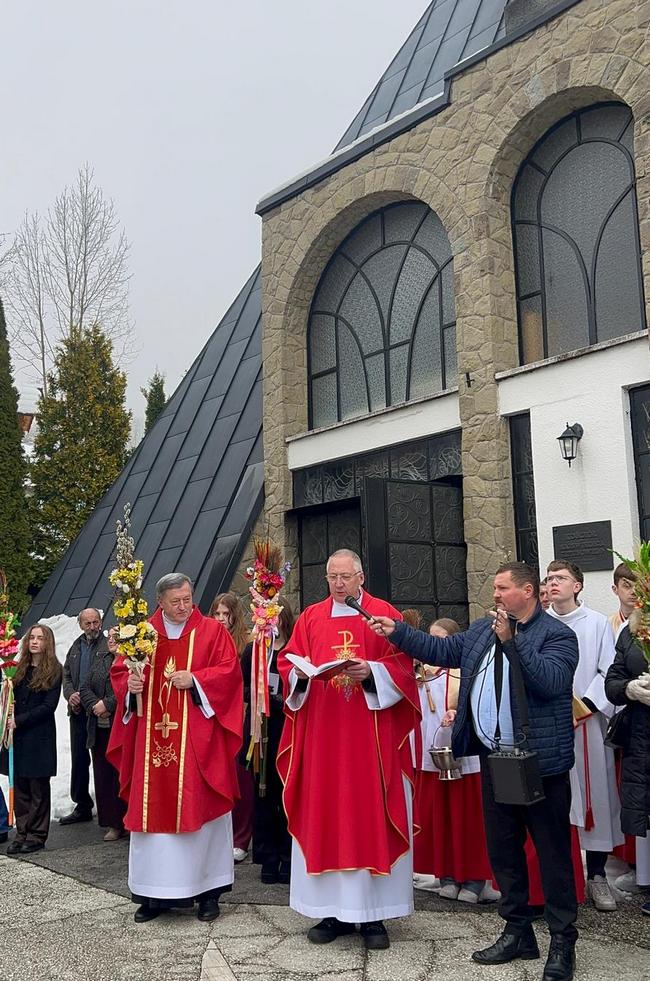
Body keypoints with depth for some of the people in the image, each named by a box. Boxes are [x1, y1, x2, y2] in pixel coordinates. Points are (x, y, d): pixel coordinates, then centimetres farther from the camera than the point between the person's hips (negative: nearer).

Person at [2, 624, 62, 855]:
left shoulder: (53, 671, -4)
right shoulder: (20, 668, 11)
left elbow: (48, 706, -9)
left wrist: (19, 720, -14)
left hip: (40, 736, -5)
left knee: (39, 788, 3)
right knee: (20, 787, 7)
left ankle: (37, 836, 10)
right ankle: (22, 833, 16)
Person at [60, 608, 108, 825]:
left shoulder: (108, 646, -7)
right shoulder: (75, 648, 16)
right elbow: (66, 675, 17)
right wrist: (70, 695, -1)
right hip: (78, 711, 7)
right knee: (78, 759, 12)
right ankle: (82, 806, 24)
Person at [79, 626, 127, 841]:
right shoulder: (100, 658, 16)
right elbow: (85, 688, 11)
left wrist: (107, 704, -15)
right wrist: (95, 705, -6)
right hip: (100, 729, 7)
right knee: (104, 775, 8)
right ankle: (114, 825, 17)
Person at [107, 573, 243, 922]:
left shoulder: (212, 631, 1)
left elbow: (229, 670, -5)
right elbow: (119, 671, 12)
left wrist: (194, 680, -16)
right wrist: (130, 684, -8)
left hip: (196, 738, -3)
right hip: (153, 736, 3)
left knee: (200, 807, 1)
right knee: (153, 808, 5)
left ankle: (207, 890, 13)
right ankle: (154, 892, 16)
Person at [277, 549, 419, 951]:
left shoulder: (384, 614, 2)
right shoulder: (311, 617, 11)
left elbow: (402, 666, -3)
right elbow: (287, 663, 9)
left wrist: (370, 672, -19)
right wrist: (301, 673, -12)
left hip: (371, 735, -2)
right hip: (321, 733, 3)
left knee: (371, 814, 0)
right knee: (323, 814, 3)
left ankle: (373, 915, 8)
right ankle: (334, 910, 13)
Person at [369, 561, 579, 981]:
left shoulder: (557, 634, -9)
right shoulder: (482, 629, 10)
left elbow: (550, 682, -24)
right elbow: (441, 650, 13)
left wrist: (511, 641, -26)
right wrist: (397, 631, 7)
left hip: (541, 761, -7)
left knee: (553, 852, 4)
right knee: (502, 849, 16)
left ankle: (563, 942, 17)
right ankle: (518, 932, 31)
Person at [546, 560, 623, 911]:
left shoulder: (597, 624, 1)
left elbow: (609, 673, -1)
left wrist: (585, 706, -12)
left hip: (588, 723, -1)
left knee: (594, 798, 4)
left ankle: (597, 875, 16)